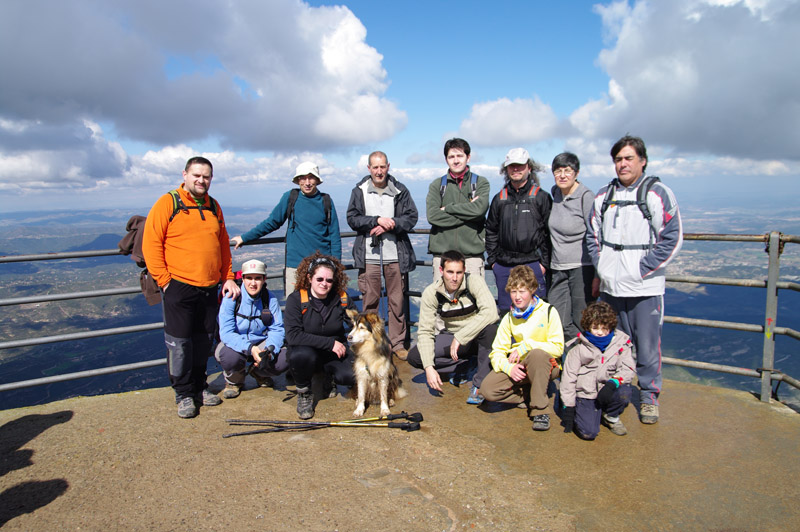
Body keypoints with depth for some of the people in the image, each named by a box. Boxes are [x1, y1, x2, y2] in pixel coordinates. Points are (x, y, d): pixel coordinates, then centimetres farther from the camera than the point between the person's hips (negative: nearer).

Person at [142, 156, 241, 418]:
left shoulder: (214, 207, 13)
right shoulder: (168, 203, -4)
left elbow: (223, 246, 18)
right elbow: (151, 244, -7)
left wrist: (227, 278, 12)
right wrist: (164, 280, -10)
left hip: (210, 288, 5)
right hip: (179, 287, -5)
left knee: (204, 341, 12)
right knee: (179, 342, 0)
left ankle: (199, 387, 26)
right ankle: (184, 394, 14)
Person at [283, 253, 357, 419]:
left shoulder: (341, 298, -7)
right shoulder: (296, 299, -14)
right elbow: (292, 335, -24)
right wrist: (329, 342, -25)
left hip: (336, 352, 2)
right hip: (308, 351, -2)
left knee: (352, 375, -27)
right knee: (301, 354, -37)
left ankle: (329, 376, 12)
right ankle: (303, 393, -5)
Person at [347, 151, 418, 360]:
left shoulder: (399, 190, 5)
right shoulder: (359, 191, 5)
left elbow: (411, 217, 1)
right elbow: (352, 218, -2)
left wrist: (390, 225, -13)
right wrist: (377, 220, -14)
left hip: (395, 254, 0)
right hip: (368, 254, 0)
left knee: (397, 300, 6)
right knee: (370, 300, 5)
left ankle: (398, 343, 17)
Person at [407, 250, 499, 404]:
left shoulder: (474, 281, -22)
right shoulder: (431, 293, -14)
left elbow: (490, 312, -37)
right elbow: (425, 331, -12)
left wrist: (460, 337, -37)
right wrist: (429, 367, -23)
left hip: (477, 338, -3)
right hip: (451, 337, 3)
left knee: (490, 328, -37)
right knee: (414, 356, -16)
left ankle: (480, 383, -20)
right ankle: (467, 365, -1)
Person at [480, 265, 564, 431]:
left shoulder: (548, 312, -7)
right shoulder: (509, 318, 5)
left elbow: (558, 348, -13)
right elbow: (496, 352, 0)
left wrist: (526, 346, -22)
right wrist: (509, 367, -21)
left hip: (545, 366, -3)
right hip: (517, 369, 3)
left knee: (537, 354, -39)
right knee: (487, 388, -22)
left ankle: (539, 409, -24)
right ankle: (528, 395, -2)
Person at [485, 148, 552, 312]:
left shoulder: (541, 197, 1)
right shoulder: (499, 198, 11)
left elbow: (550, 233, -1)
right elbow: (491, 232, 15)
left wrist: (545, 262, -6)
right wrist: (492, 260, 9)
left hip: (533, 264, -3)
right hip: (504, 266, 4)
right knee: (505, 310, 10)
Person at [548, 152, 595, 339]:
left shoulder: (586, 197, -9)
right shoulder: (555, 192, 9)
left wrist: (598, 275, -12)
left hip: (582, 267, -6)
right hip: (558, 268, 6)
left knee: (582, 324, 0)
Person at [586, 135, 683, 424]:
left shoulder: (658, 193, -4)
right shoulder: (603, 195, 11)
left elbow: (672, 239, -8)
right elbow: (592, 235, 18)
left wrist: (641, 269, -11)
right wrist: (600, 269, 7)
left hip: (645, 288, -4)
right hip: (610, 286, 4)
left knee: (647, 345, 2)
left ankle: (649, 396, 20)